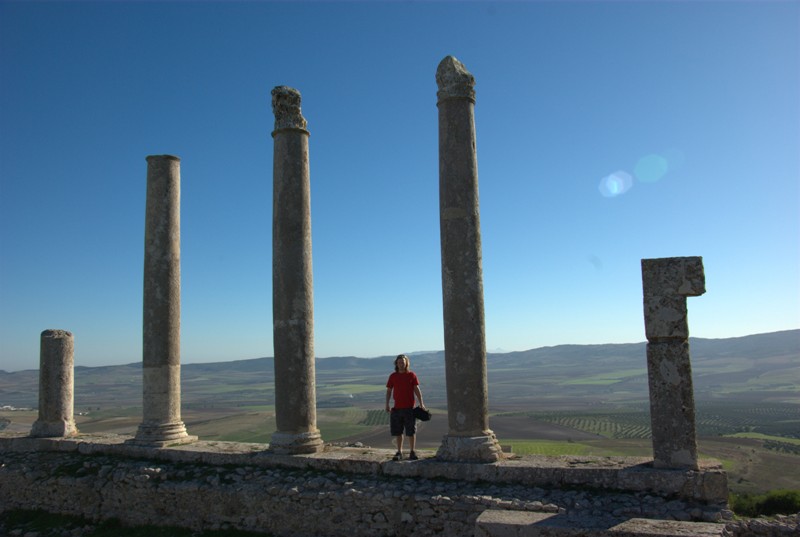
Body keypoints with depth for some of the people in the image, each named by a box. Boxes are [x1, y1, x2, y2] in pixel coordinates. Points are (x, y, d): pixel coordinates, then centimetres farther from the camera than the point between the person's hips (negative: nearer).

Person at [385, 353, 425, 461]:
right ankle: (399, 453, 13)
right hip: (397, 408, 2)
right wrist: (387, 405, 1)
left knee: (411, 431, 2)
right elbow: (389, 391, 9)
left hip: (409, 408, -2)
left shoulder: (411, 375, 1)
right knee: (397, 432, 5)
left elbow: (417, 390, 0)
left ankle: (412, 452, 11)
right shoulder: (393, 376, 6)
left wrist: (421, 403, -7)